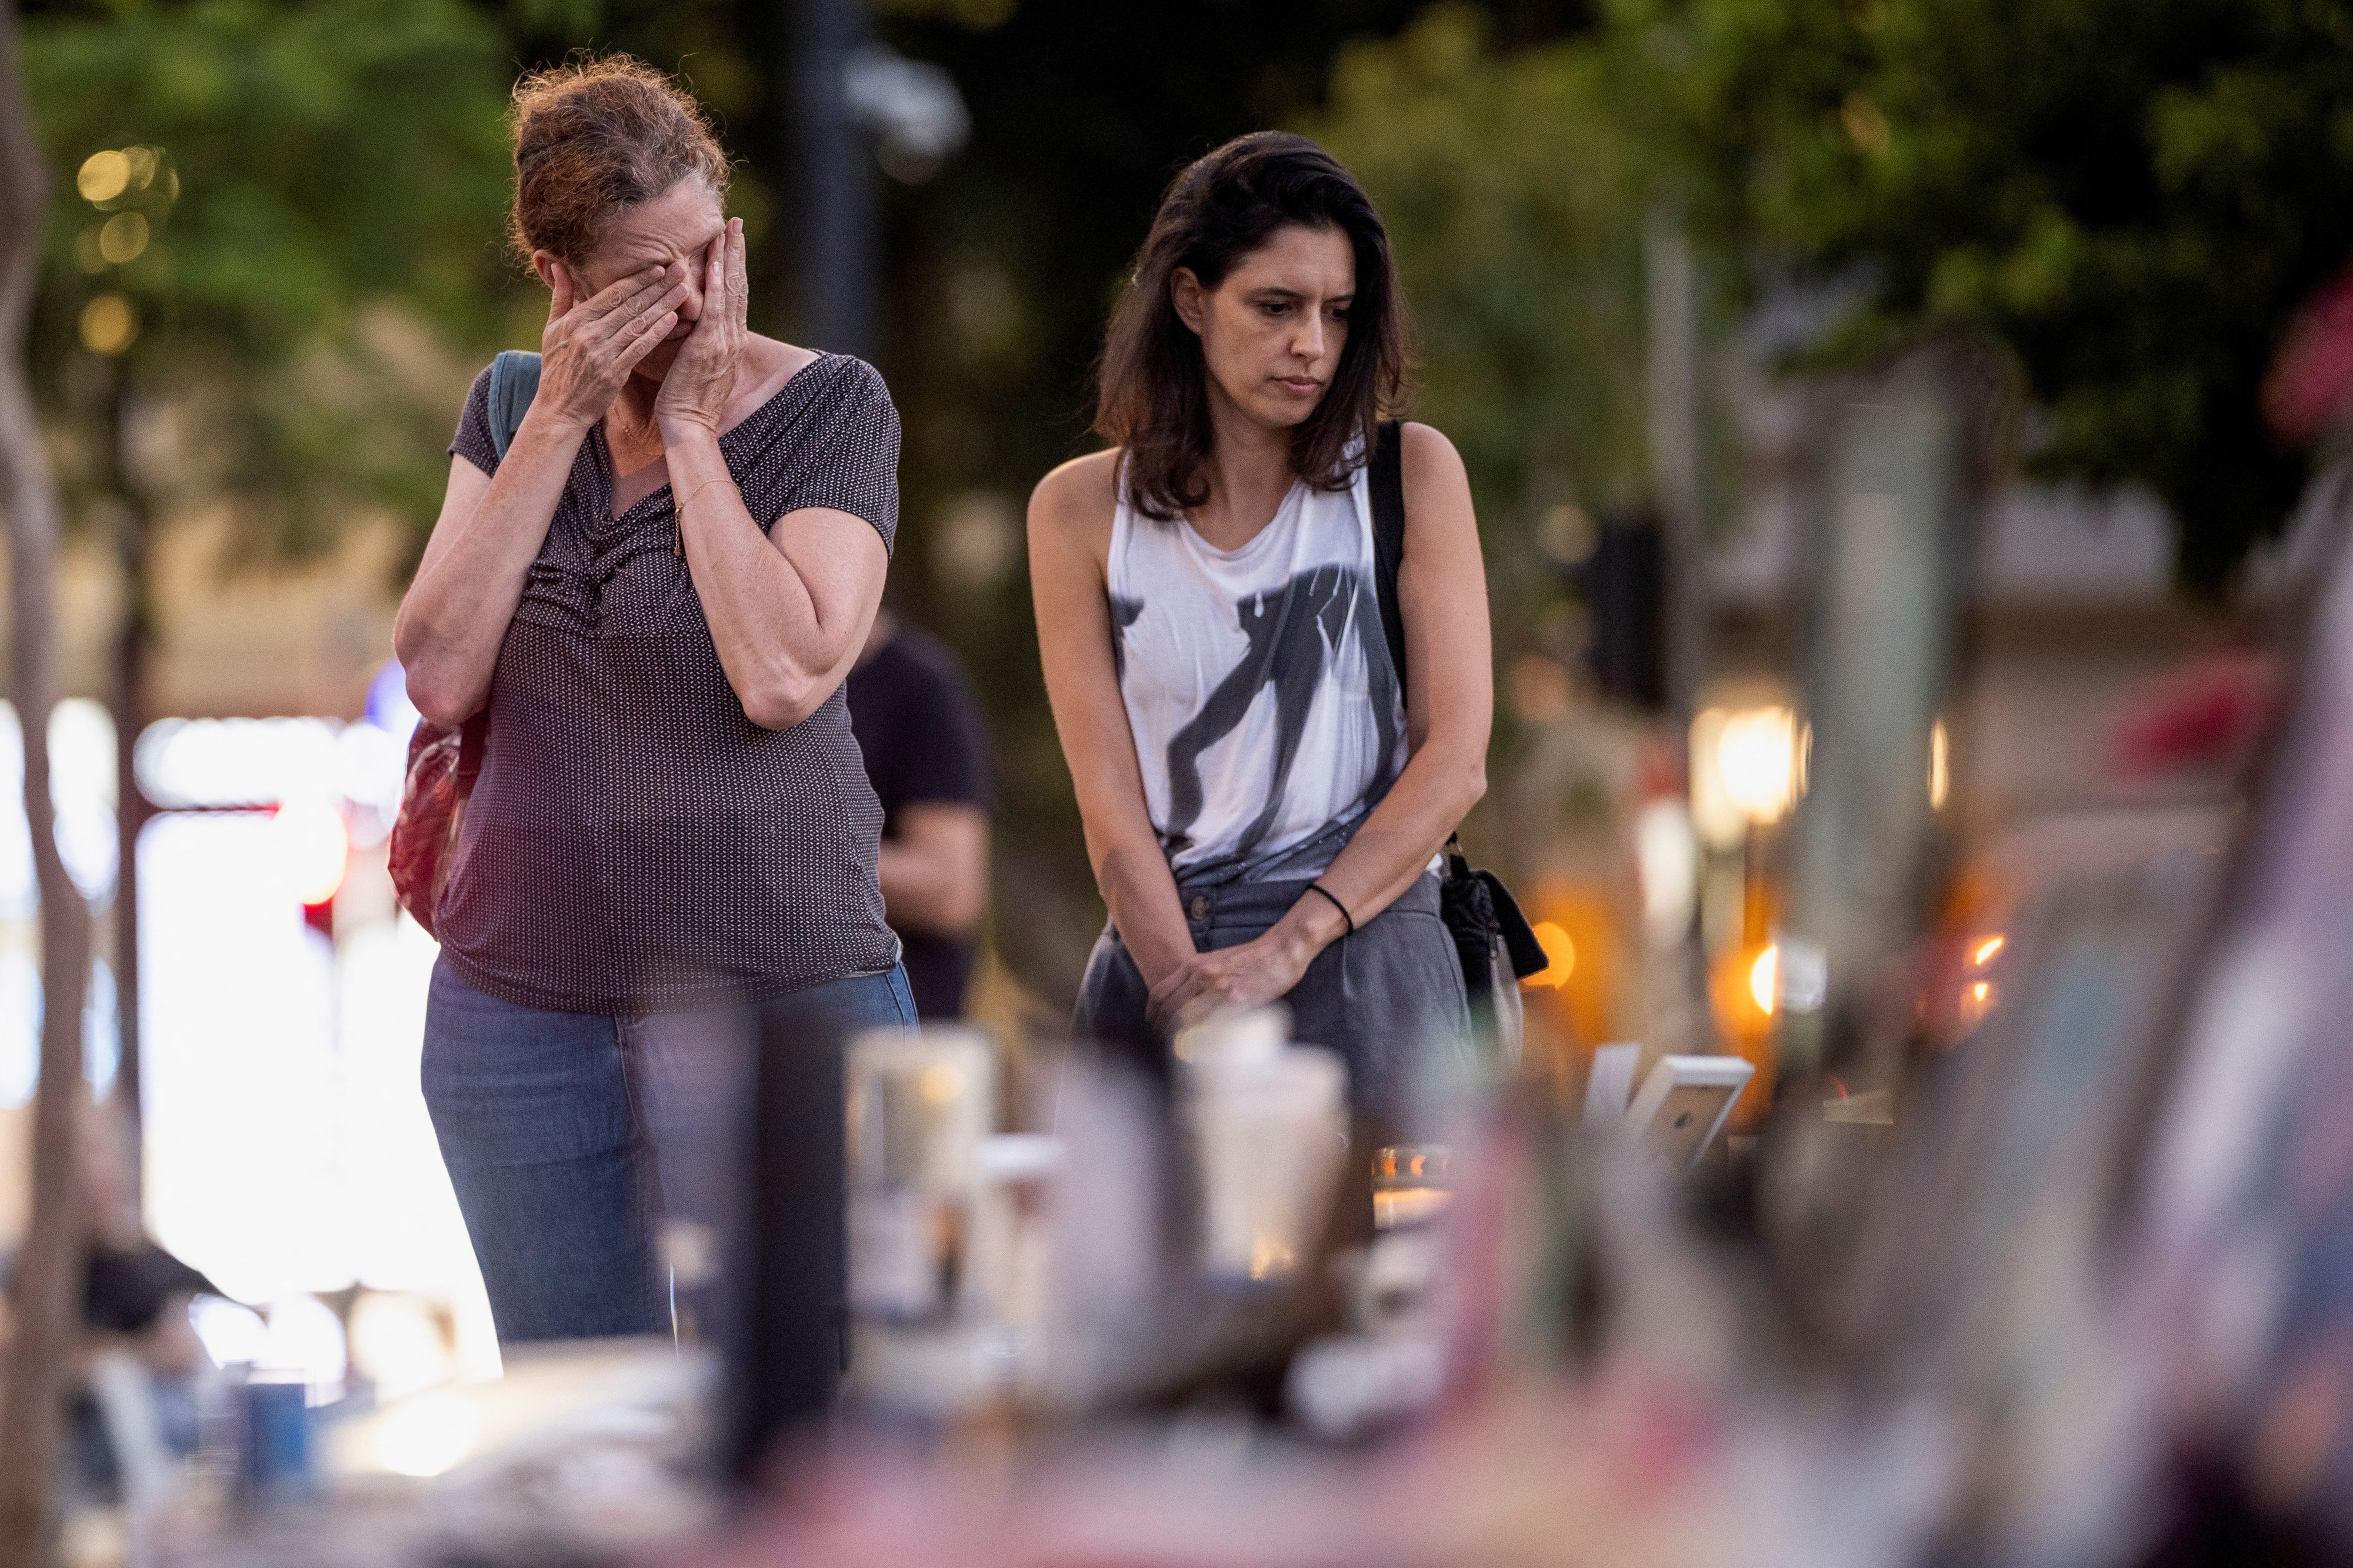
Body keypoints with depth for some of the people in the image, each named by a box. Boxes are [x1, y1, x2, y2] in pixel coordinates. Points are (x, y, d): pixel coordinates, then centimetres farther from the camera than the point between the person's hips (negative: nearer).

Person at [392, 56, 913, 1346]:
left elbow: (783, 675, -18)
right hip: (518, 994, 4)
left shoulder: (828, 405, -3)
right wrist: (560, 421, -8)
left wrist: (689, 431, -13)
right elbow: (439, 679, -5)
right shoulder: (512, 408, 8)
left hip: (772, 984, -4)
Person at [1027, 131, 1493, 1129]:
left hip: (1360, 946, -1)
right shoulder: (1081, 511, 7)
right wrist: (1192, 1002, -14)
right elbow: (1111, 804, 0)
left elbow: (1454, 758, -1)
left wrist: (1285, 949, -10)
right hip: (1157, 954, 1)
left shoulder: (1408, 475, 5)